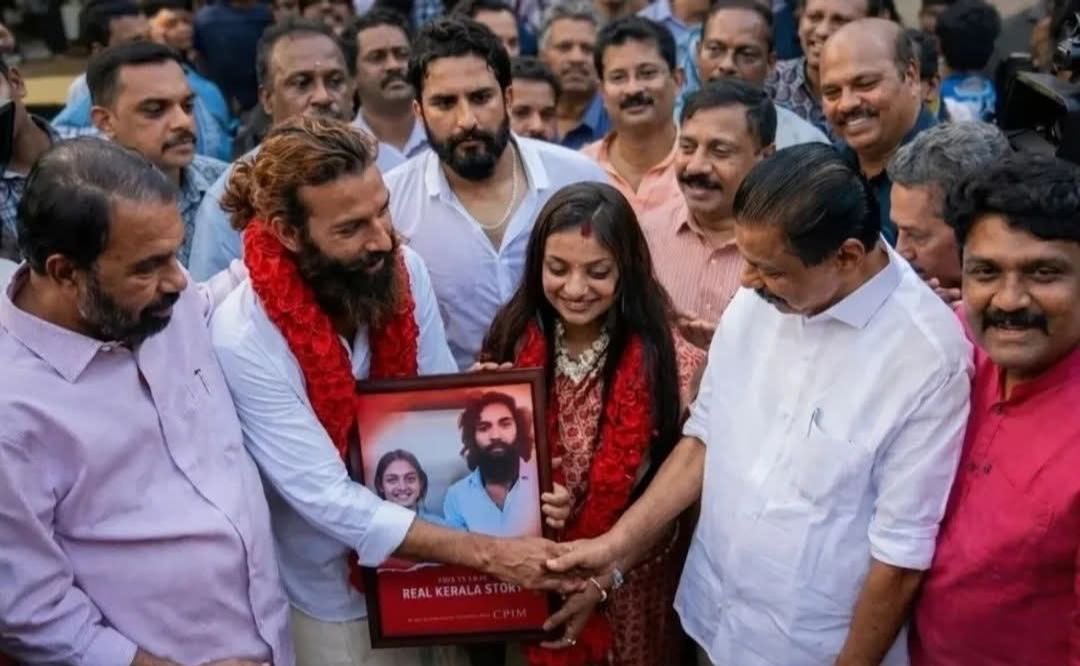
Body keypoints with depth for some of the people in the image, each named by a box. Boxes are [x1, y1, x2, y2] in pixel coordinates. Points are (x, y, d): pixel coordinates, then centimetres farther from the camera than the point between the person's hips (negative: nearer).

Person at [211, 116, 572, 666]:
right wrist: (489, 554, -29)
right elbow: (327, 499, -27)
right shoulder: (244, 339, -27)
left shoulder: (405, 272, -13)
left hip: (425, 563, 4)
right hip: (332, 591, -4)